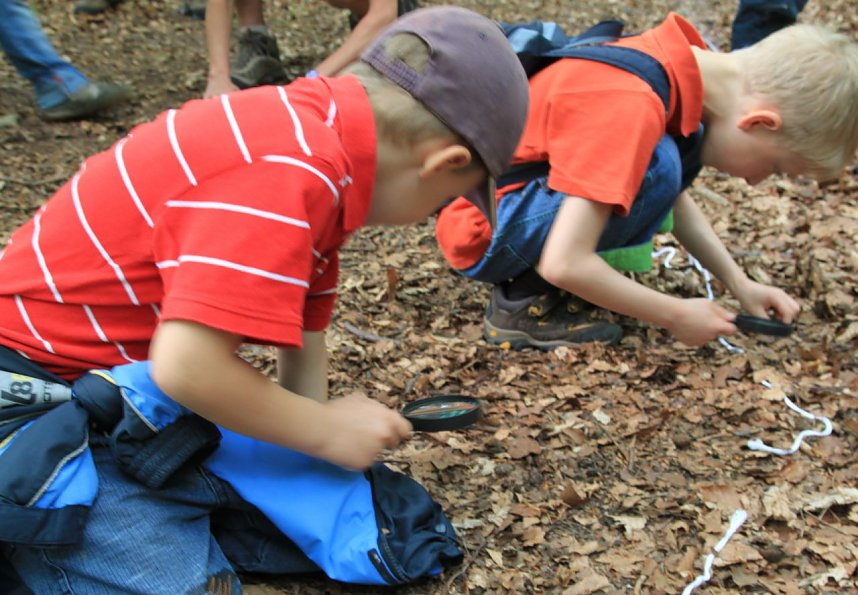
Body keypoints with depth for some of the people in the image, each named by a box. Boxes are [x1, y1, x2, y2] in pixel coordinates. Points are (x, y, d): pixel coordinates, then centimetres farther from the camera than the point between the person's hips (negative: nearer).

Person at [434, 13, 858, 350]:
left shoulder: (678, 63, -4)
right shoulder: (632, 108, -30)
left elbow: (676, 199, 13)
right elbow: (564, 264, -32)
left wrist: (740, 284, 7)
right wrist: (676, 316, -20)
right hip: (485, 233, -9)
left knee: (682, 145, 2)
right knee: (656, 167, -25)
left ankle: (536, 280, 2)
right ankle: (526, 301, -9)